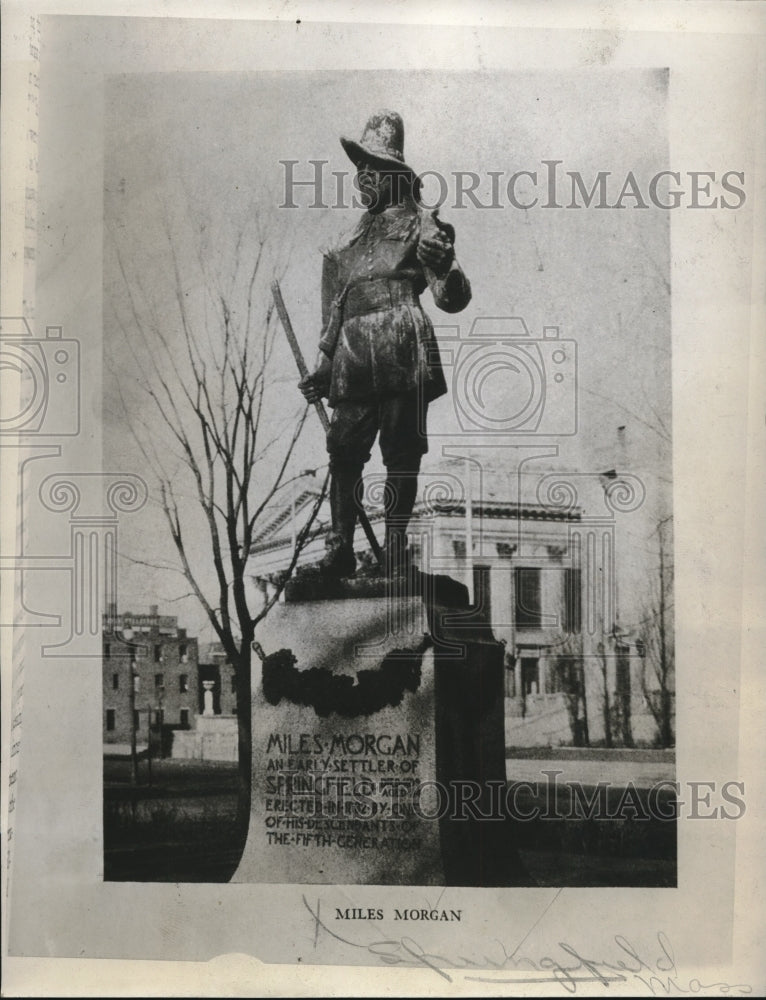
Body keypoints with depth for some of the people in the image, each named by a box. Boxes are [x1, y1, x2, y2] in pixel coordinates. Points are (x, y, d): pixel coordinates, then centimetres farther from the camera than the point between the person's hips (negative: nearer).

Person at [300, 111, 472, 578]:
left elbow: (453, 298, -2)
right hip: (355, 356, 5)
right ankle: (340, 550, 1)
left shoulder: (420, 225, 7)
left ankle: (396, 548, 4)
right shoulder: (349, 241, 24)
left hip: (403, 347, -5)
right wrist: (326, 363, 26)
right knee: (344, 449, -3)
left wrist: (445, 267, -24)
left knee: (402, 451, -4)